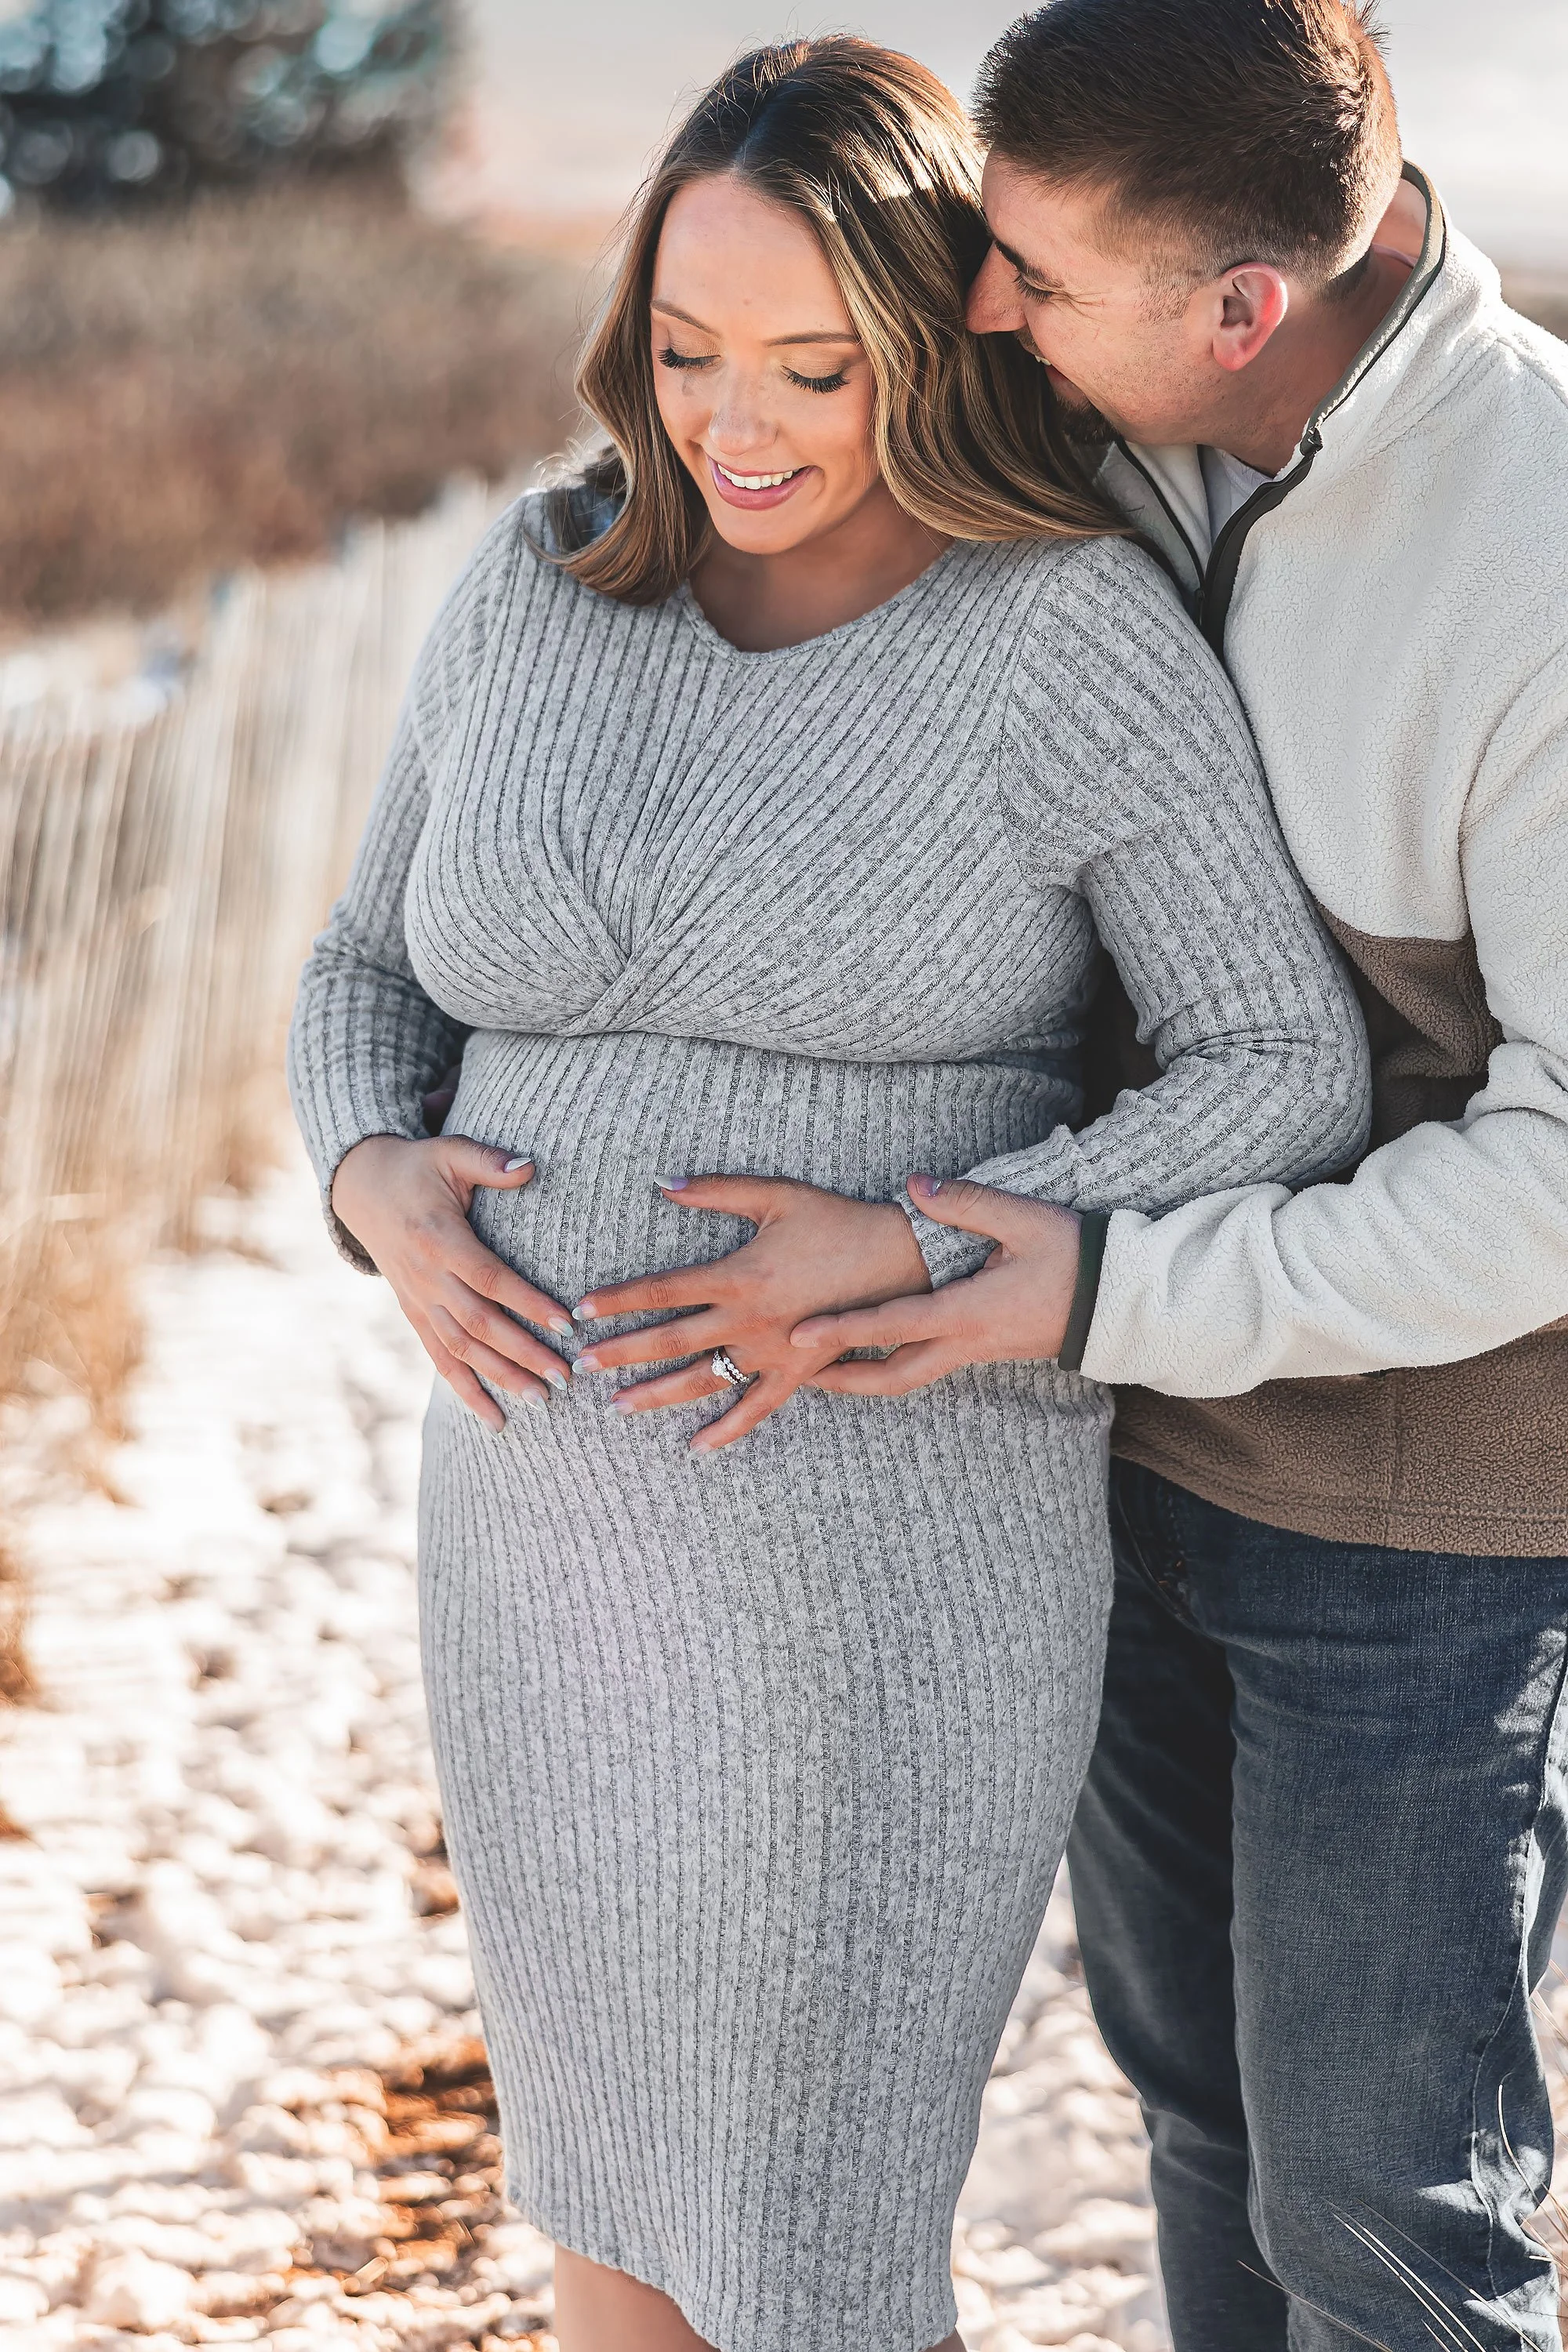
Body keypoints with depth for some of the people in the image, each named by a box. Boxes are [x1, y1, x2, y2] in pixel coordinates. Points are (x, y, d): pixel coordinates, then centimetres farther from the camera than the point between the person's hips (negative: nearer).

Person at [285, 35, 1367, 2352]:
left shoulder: (1075, 627, -12)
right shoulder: (536, 594, 1)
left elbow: (1292, 1078, -12)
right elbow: (374, 984, 11)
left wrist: (911, 1252, -23)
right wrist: (382, 1194, -11)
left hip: (898, 1550, -5)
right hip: (558, 1526, 5)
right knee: (617, 2163, 19)